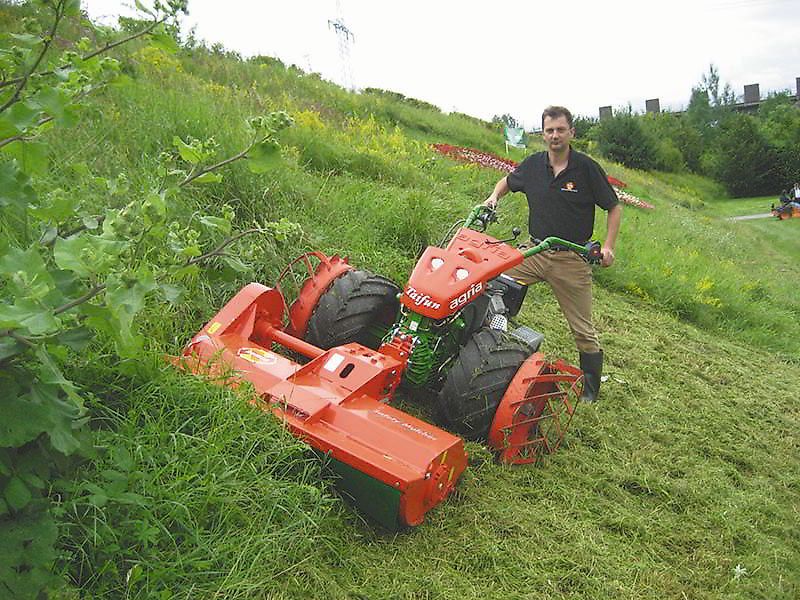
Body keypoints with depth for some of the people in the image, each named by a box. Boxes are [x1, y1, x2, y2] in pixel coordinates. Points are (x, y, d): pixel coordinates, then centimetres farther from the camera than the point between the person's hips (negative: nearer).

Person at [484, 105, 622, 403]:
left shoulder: (587, 168, -8)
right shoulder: (533, 165, 1)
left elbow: (614, 208, 0)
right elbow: (508, 181, 23)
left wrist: (608, 246, -11)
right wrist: (494, 196, 3)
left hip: (572, 258, -3)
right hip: (535, 252, 4)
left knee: (582, 328, 5)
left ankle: (590, 389, 21)